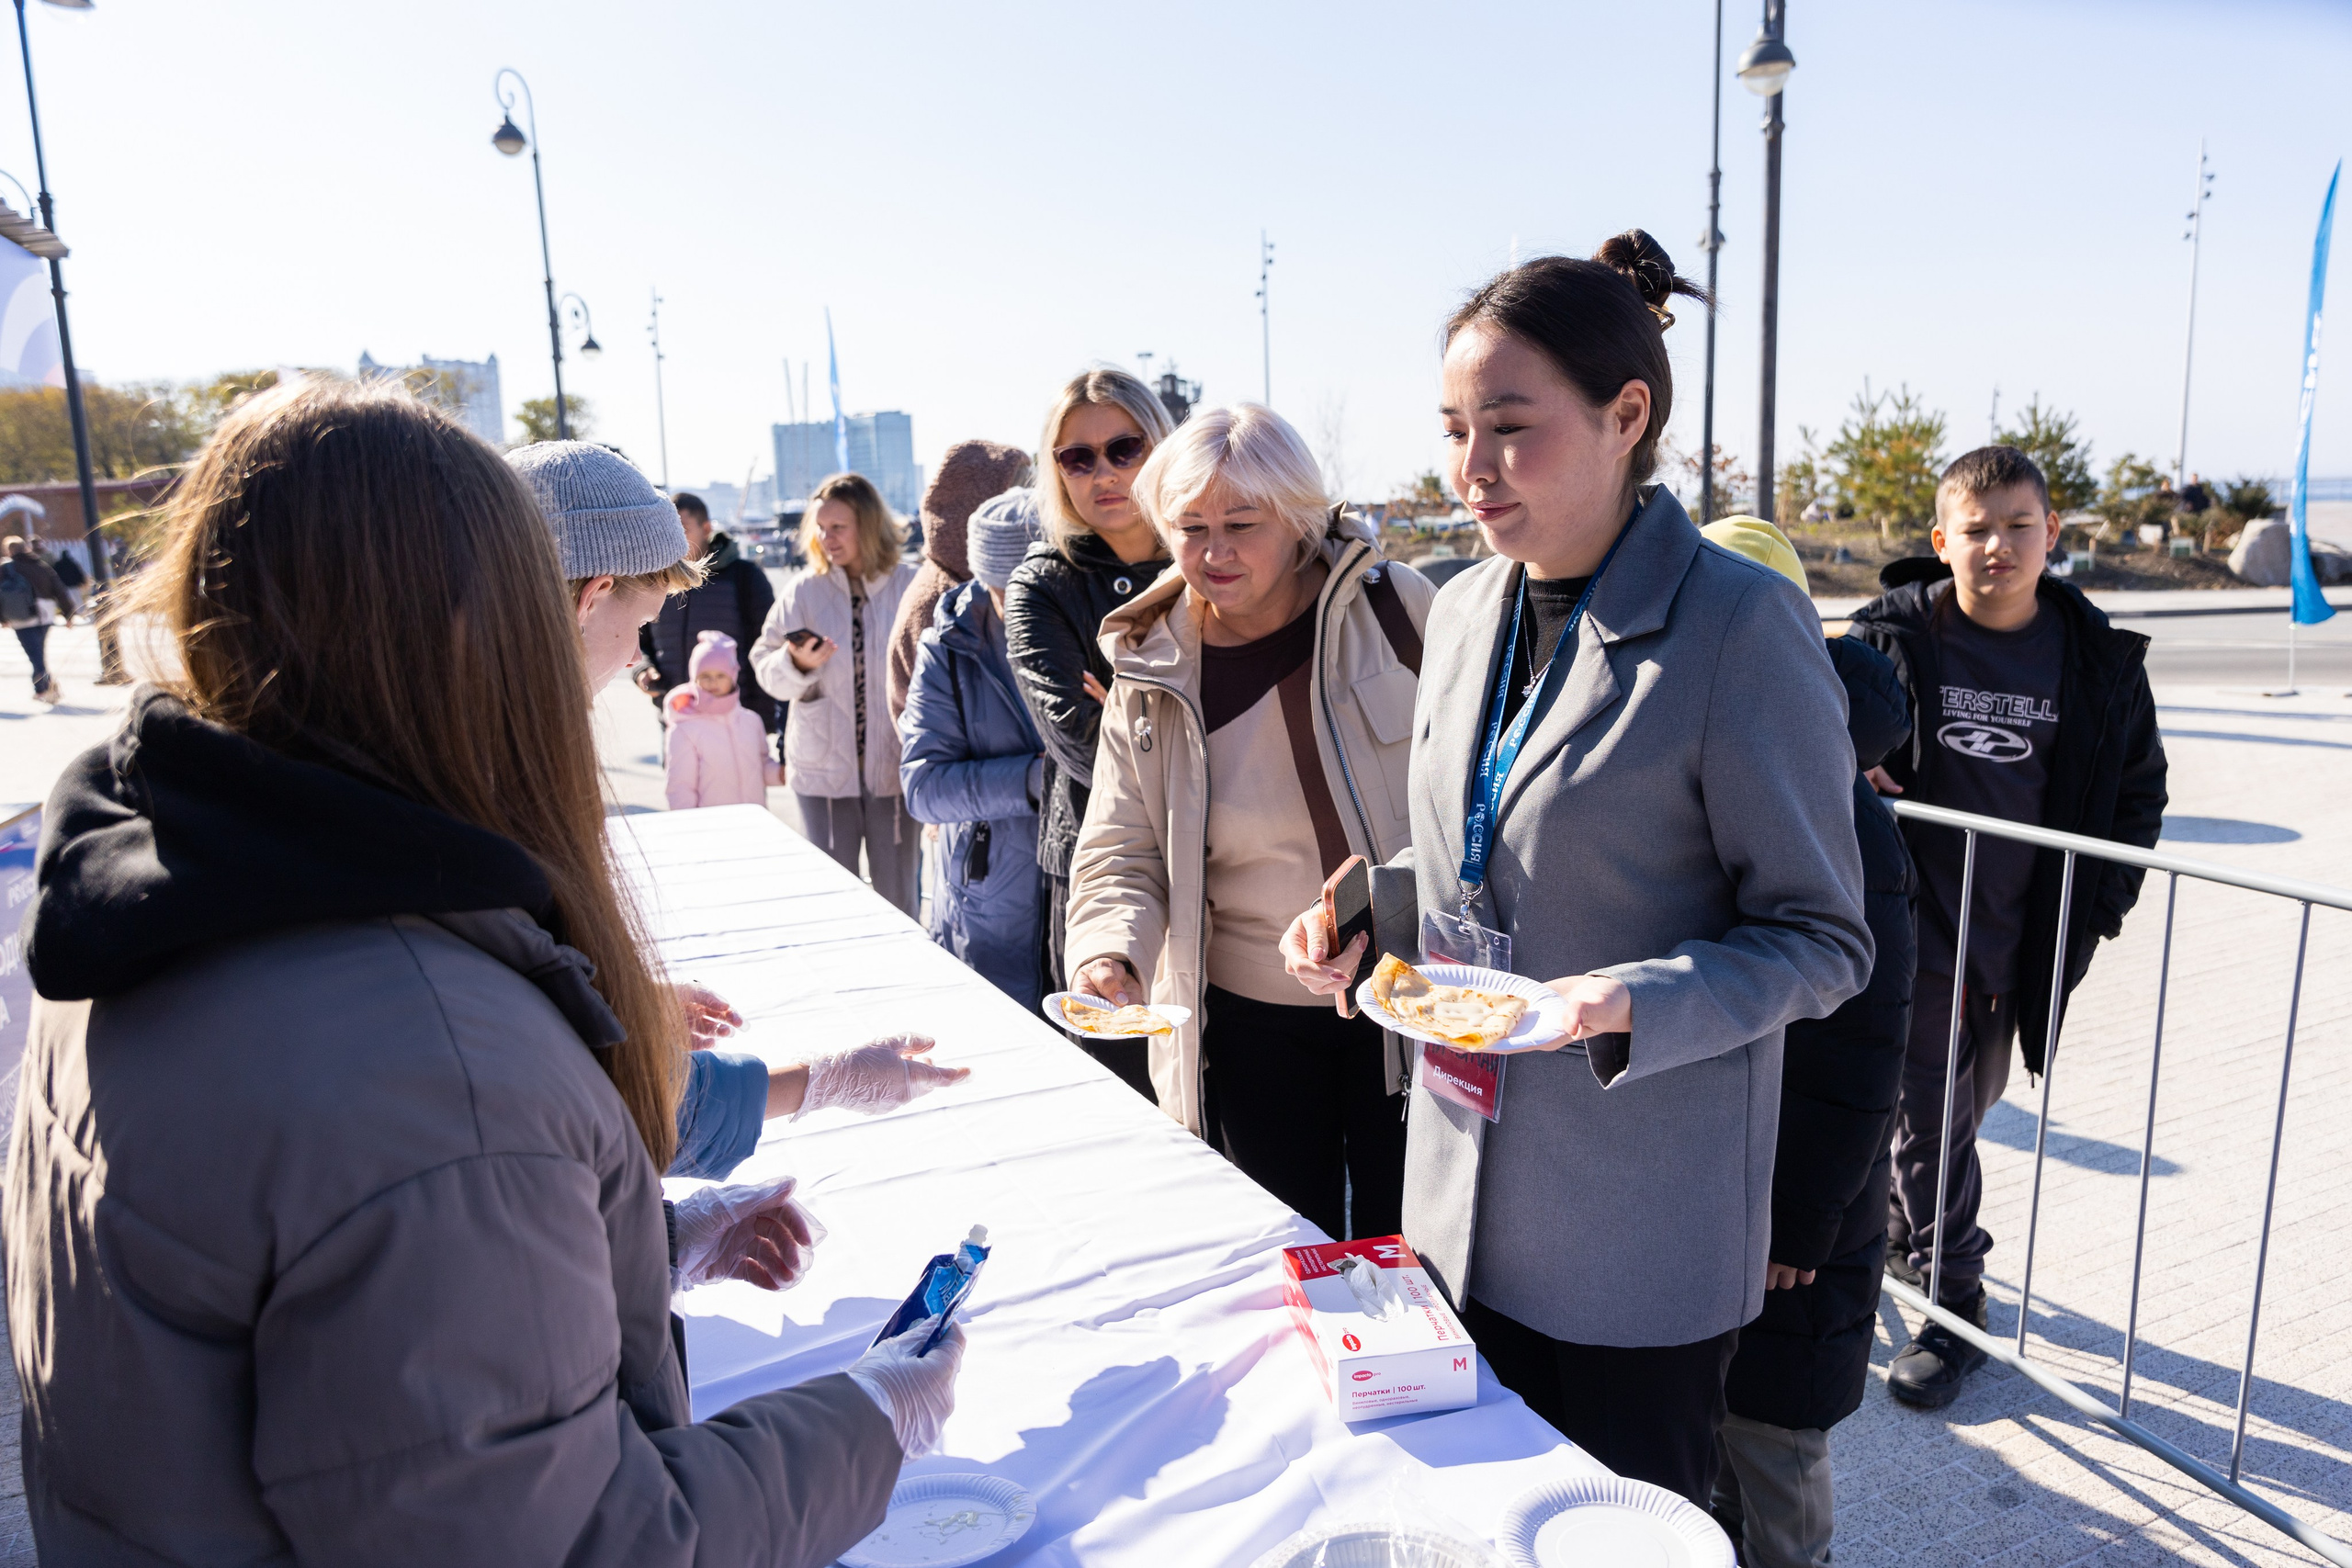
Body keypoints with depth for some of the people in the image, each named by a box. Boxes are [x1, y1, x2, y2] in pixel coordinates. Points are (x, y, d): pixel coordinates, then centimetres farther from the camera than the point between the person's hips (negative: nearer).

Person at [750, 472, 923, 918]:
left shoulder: (909, 587, -4)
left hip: (893, 765, -1)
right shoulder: (803, 589, 0)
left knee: (897, 896, 9)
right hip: (822, 768, 1)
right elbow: (764, 666, 4)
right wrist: (796, 664, -17)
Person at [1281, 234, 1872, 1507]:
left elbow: (1820, 938, -12)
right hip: (1463, 1199, 6)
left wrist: (1633, 1005, -28)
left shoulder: (1741, 623, -17)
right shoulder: (1463, 609, 4)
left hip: (1641, 1224, -6)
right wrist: (1362, 911, -2)